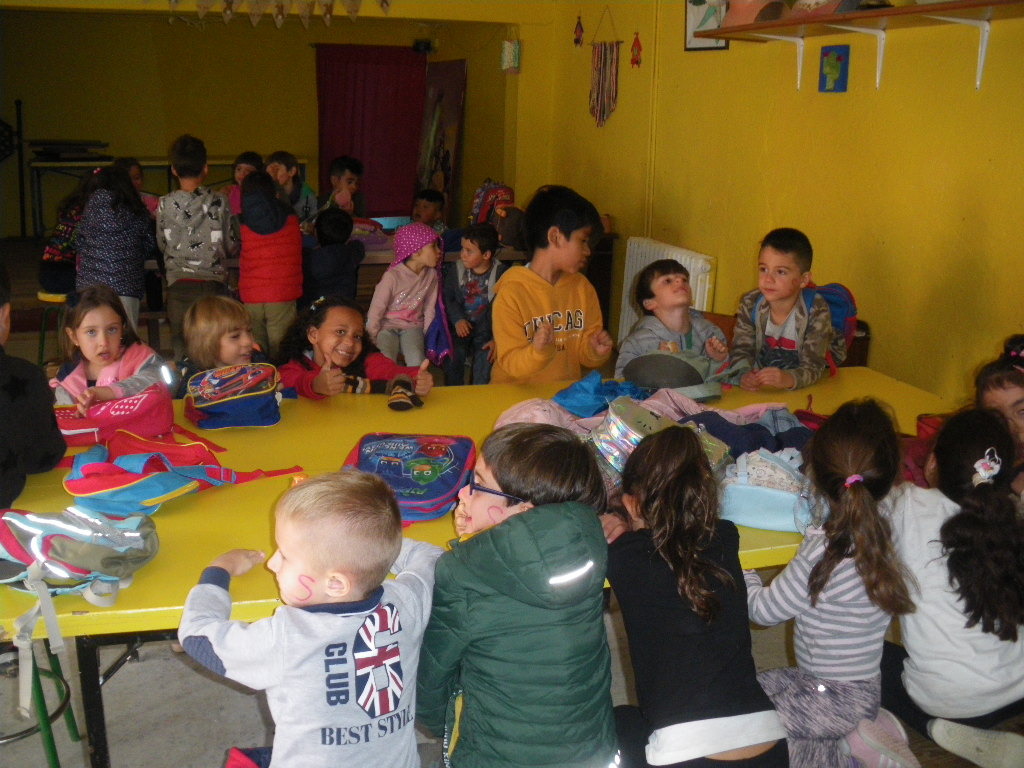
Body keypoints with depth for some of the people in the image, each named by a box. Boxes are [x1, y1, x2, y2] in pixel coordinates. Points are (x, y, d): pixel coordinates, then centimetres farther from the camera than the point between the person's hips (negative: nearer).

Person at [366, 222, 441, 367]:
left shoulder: (431, 275, -4)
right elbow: (375, 311, -12)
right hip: (387, 326, -3)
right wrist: (372, 341, -9)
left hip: (412, 326, 3)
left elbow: (429, 308, 5)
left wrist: (427, 336, 1)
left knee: (417, 361, -25)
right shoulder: (392, 276, -18)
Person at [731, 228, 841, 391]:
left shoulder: (816, 311, -13)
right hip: (757, 389, 3)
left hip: (800, 391, -3)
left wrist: (788, 379, -38)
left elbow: (813, 365, -17)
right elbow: (741, 351, -4)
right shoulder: (750, 304, -4)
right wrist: (744, 375, -26)